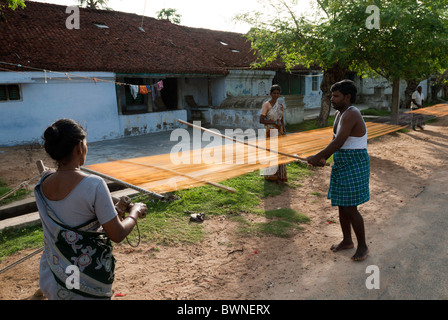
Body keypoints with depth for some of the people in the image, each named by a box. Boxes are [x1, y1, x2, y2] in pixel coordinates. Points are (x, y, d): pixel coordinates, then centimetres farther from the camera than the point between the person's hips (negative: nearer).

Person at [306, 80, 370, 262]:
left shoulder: (350, 114, -21)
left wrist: (318, 157, -18)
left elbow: (338, 143, -27)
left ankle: (363, 246, 16)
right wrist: (324, 159, 6)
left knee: (350, 209, -3)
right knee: (341, 205, 16)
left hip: (354, 166, -10)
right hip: (342, 165, 10)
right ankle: (347, 241, 32)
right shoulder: (339, 113, 11)